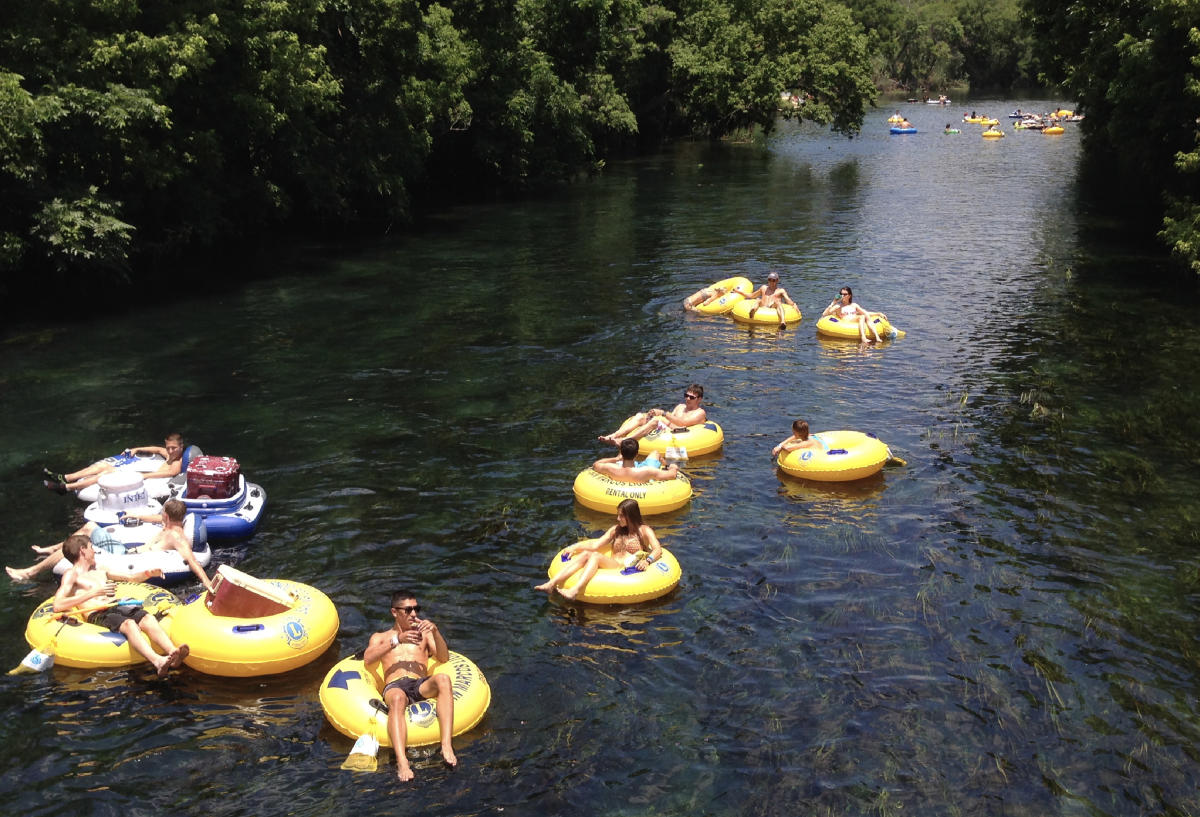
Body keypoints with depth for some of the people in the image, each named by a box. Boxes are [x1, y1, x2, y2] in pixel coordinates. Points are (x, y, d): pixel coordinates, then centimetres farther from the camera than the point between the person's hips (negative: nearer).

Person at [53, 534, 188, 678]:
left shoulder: (99, 571, 32)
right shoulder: (71, 574, 9)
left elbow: (131, 577, 36)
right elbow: (57, 606, -7)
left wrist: (148, 573, 14)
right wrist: (94, 593, -13)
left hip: (118, 607, 6)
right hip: (98, 615, -6)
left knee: (148, 618, -26)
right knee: (129, 624, -37)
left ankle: (172, 652, -53)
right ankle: (157, 661, -63)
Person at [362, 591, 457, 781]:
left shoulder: (424, 634, 33)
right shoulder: (380, 637, 29)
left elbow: (444, 658, 15)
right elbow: (367, 660, 6)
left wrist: (435, 632, -3)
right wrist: (397, 640, -6)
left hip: (421, 686, 1)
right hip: (394, 686, -1)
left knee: (443, 679, -35)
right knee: (397, 698, -40)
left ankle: (446, 746, -46)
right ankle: (402, 762, -57)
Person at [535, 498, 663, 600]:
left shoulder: (644, 530, 9)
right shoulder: (616, 529, 26)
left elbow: (658, 550, -7)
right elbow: (595, 545, 18)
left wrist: (647, 561, -26)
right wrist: (576, 547, 4)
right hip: (611, 568, 5)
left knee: (596, 556, -29)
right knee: (586, 554, -22)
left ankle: (575, 590, -52)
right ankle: (552, 584, -38)